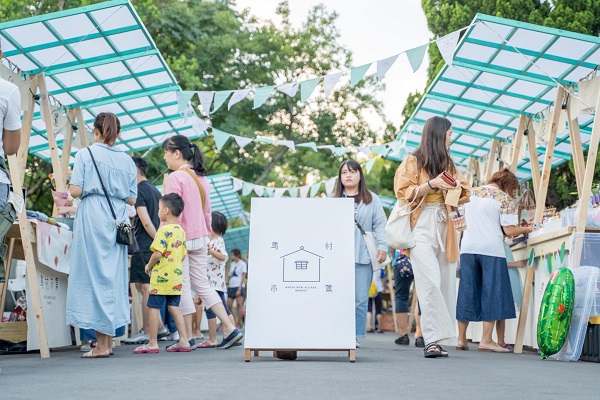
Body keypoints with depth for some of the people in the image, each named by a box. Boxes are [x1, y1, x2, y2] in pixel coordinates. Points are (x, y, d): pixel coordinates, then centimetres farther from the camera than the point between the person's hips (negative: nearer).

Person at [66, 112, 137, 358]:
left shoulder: (85, 154, 0)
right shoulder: (126, 160, 10)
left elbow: (75, 191, -7)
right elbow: (132, 199, 10)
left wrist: (79, 186, 15)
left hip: (92, 218, -4)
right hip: (118, 221, 4)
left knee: (94, 275, -3)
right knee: (114, 276, 8)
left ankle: (101, 345, -6)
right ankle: (107, 342, 11)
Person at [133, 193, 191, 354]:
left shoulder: (164, 230, -14)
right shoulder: (181, 231, 11)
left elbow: (158, 253, -21)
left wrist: (149, 265, -5)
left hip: (161, 276, -8)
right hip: (176, 276, 8)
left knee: (154, 307, 1)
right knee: (174, 307, 12)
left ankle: (153, 343, 3)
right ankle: (183, 341, 9)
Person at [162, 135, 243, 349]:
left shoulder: (175, 177, -12)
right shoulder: (201, 178, 13)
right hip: (201, 238, 8)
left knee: (183, 287, 0)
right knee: (202, 285, 12)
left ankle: (187, 338, 4)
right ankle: (229, 329, 5)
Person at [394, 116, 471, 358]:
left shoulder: (448, 164, 22)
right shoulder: (413, 162, 4)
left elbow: (462, 197, 26)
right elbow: (403, 193, -4)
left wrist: (458, 187, 4)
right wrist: (430, 184, -14)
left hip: (444, 227, 6)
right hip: (422, 226, -6)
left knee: (446, 283, -2)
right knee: (430, 282, -16)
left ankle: (438, 339, 1)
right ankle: (433, 339, -19)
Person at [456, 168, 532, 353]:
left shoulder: (472, 193, 15)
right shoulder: (504, 199, -2)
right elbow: (509, 230, -8)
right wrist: (526, 230, 10)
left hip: (468, 247, 5)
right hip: (491, 249, -5)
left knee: (467, 292, 9)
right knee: (492, 292, 1)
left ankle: (461, 339, 12)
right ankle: (486, 340, -3)